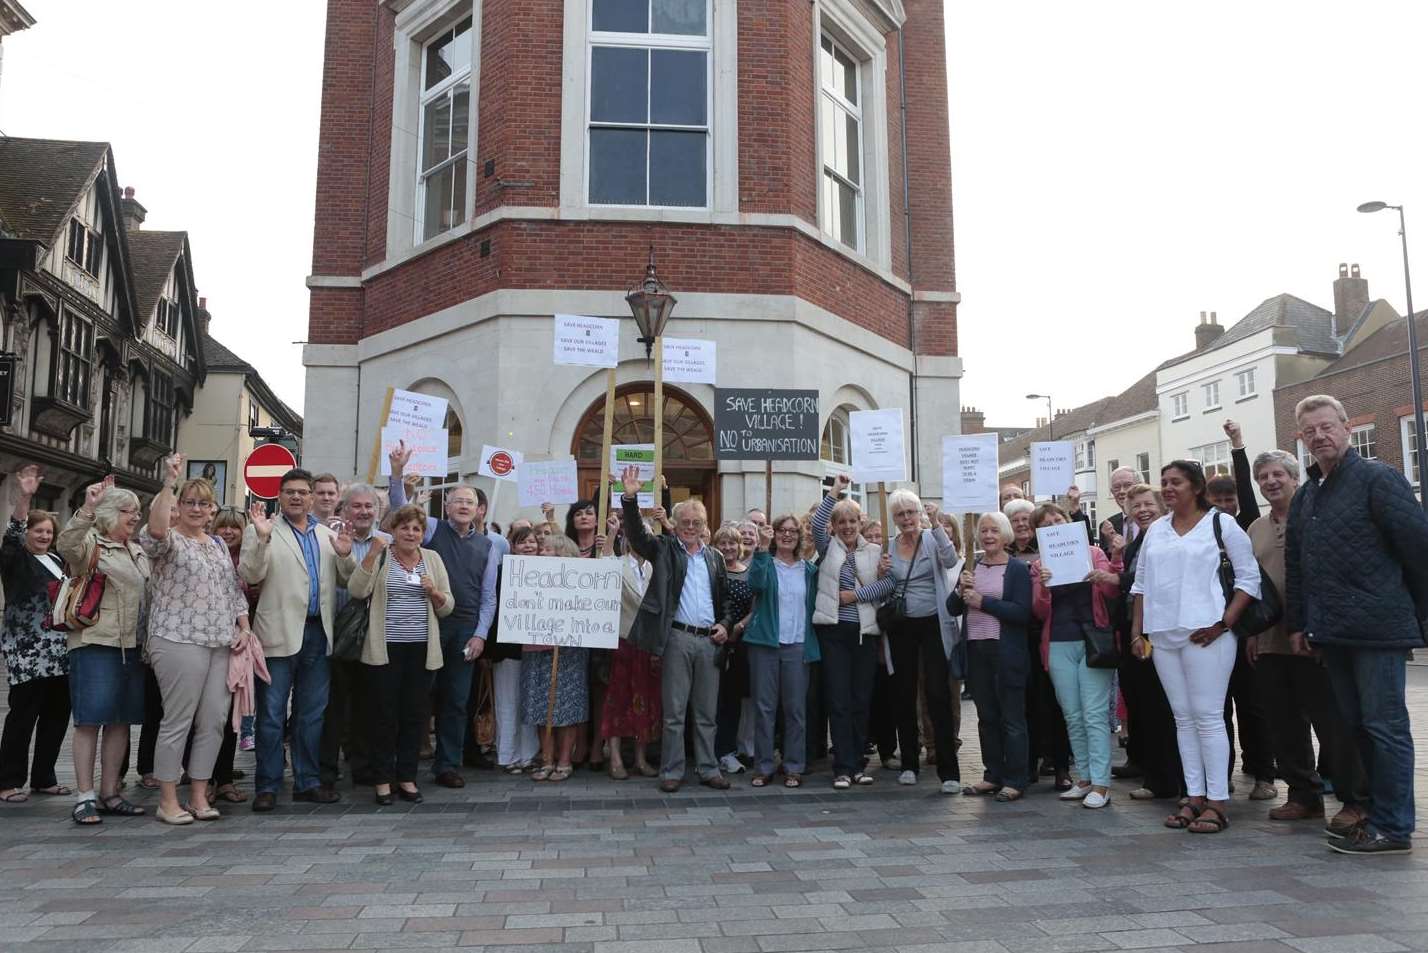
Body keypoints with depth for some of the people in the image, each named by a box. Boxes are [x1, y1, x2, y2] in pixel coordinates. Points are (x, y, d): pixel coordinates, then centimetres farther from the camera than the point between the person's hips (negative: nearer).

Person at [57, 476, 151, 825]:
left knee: (121, 720, 9)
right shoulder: (90, 543, -3)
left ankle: (109, 793, 17)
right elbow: (66, 545, -27)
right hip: (95, 643, -7)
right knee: (90, 719, -4)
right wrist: (87, 508, -37)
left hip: (132, 646, 7)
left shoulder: (138, 552, 19)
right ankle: (84, 796, 2)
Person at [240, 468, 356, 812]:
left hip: (318, 632, 5)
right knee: (272, 714, 2)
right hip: (280, 634, -4)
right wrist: (261, 538, -23)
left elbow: (344, 581, 13)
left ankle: (307, 781, 22)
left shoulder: (328, 535, 14)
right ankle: (267, 786, 11)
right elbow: (250, 575, -11)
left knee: (311, 713, 12)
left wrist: (344, 555, -6)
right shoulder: (262, 530, 0)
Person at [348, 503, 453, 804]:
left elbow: (446, 608, 11)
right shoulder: (379, 556, 0)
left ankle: (407, 777, 19)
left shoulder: (432, 559, 9)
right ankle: (382, 780, 15)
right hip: (385, 647, -3)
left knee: (415, 714, 7)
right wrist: (371, 554, -20)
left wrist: (434, 592, -10)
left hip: (421, 649, 3)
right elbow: (356, 591, -13)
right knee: (384, 714, 3)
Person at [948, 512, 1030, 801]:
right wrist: (960, 590, -10)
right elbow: (952, 609, 10)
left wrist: (982, 601, -17)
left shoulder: (1017, 569, -5)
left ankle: (1015, 781, 10)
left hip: (1006, 652, -5)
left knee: (1012, 718, 2)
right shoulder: (971, 566, 10)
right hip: (976, 650, 6)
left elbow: (1023, 612, -16)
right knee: (986, 716, 13)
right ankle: (993, 775, 23)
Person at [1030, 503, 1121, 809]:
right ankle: (1085, 778, 17)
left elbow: (1113, 594, 1)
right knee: (1072, 715, 7)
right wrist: (1043, 589, -16)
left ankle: (1101, 784, -4)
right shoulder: (1039, 566, 9)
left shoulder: (1093, 553, 5)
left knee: (1094, 714, -7)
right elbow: (1039, 612, 4)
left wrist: (1106, 580, -22)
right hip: (1059, 645, 3)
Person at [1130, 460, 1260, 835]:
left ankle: (1218, 801, 2)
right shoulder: (1156, 530, 15)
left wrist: (1224, 623, -11)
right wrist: (1137, 629, 10)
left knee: (1208, 716, -5)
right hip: (1162, 634, 5)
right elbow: (1141, 583, 17)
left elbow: (1249, 578, -2)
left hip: (1204, 634, -5)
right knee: (1183, 717, 8)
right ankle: (1195, 797, 15)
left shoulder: (1221, 523, 0)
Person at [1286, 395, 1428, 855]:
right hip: (1333, 632, 7)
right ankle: (1375, 811, 22)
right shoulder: (1305, 496, 16)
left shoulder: (1377, 479, -6)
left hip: (1377, 627, -7)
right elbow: (1295, 564, 18)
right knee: (1355, 725, 12)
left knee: (1384, 726, -1)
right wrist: (1298, 623, 14)